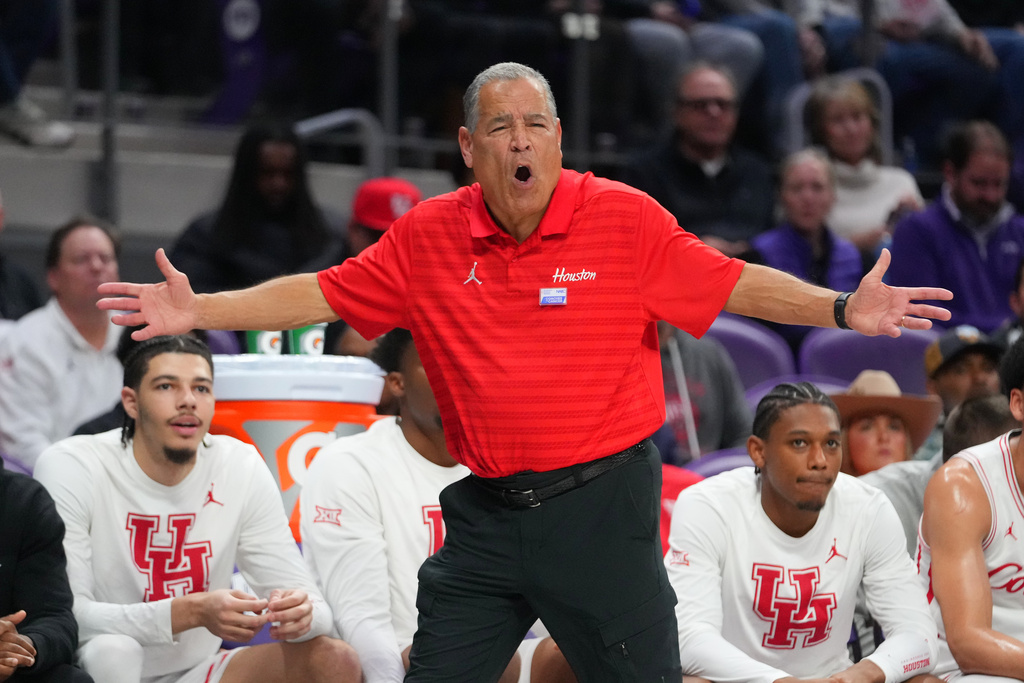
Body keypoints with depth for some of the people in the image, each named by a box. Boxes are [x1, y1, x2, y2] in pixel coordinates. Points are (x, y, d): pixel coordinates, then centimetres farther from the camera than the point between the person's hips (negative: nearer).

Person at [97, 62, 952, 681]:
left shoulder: (625, 218, -6)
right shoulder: (428, 237, 3)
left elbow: (732, 283, -4)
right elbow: (321, 294, 9)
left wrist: (840, 309, -17)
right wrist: (200, 310, 2)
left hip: (601, 503, -3)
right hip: (488, 510, 3)